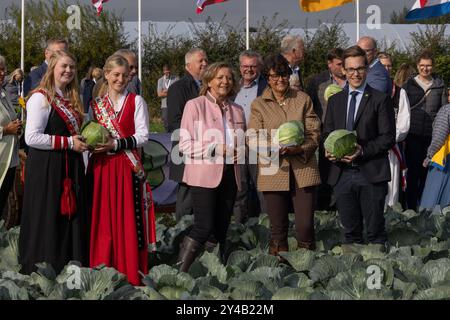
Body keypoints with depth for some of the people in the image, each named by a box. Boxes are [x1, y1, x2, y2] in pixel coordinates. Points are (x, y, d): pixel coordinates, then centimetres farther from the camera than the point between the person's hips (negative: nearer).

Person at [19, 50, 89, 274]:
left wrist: (82, 140, 11)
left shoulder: (71, 99, 17)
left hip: (70, 168, 8)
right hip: (46, 169, -8)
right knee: (47, 220, -5)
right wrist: (68, 142, -16)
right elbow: (31, 137, -18)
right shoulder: (41, 98, -10)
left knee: (72, 218, 6)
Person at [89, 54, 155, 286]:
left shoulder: (136, 101, 3)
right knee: (102, 216, 0)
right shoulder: (96, 103, 13)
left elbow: (142, 135, -4)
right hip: (101, 166, 3)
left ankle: (130, 271, -2)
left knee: (128, 217, -6)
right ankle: (102, 266, 7)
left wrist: (116, 144, -13)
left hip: (127, 167, -3)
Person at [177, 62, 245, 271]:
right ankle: (180, 271, -9)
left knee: (222, 229, 8)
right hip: (204, 175, -6)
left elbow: (243, 142, 26)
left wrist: (240, 149, 2)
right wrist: (215, 149, -17)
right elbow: (185, 144, -8)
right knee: (204, 227, -14)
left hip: (229, 175, 6)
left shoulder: (237, 110, 15)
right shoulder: (195, 105, -3)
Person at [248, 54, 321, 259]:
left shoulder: (303, 99, 10)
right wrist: (275, 148, -19)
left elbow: (314, 133, 5)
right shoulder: (259, 105, 7)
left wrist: (299, 148, -15)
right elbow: (253, 140, 0)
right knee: (278, 228, 5)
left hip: (303, 170, 0)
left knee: (305, 226, -5)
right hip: (274, 172, 0)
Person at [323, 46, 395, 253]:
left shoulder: (380, 100, -1)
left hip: (371, 174, -4)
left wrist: (363, 151, -17)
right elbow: (327, 133, 16)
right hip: (342, 173, 4)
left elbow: (388, 137, -5)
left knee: (375, 229, 2)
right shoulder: (335, 101, 13)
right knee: (349, 228, 11)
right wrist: (329, 150, -6)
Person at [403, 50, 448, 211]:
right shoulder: (409, 85, 6)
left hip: (432, 135, 1)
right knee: (413, 170, -3)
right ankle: (411, 206, 3)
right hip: (414, 135, -1)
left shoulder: (440, 86, 9)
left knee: (428, 171, 3)